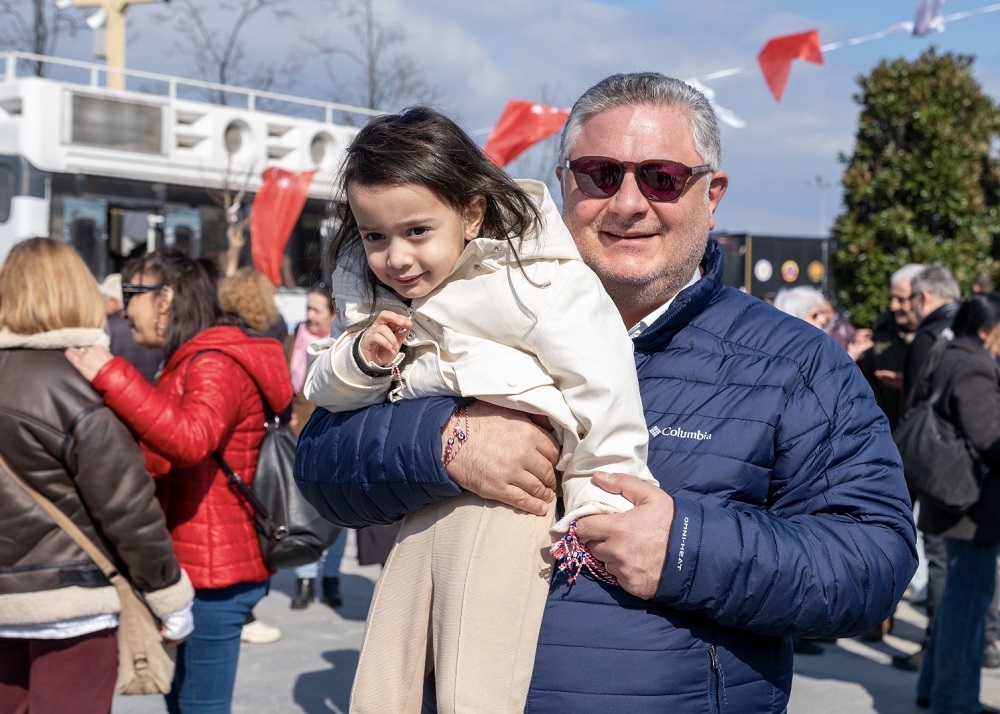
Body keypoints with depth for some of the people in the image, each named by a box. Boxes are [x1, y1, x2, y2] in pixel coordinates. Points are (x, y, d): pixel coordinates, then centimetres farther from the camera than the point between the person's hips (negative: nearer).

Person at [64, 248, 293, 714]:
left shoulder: (215, 363, -15)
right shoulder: (193, 362, 19)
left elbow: (190, 441, -35)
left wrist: (109, 376, -33)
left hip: (213, 571, -11)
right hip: (200, 564, 11)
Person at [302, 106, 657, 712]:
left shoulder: (529, 281, -14)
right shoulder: (374, 298, 8)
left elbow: (600, 387, -14)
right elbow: (327, 392, 13)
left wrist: (600, 508, -12)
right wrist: (362, 360, -10)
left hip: (505, 504, -7)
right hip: (420, 514, 7)